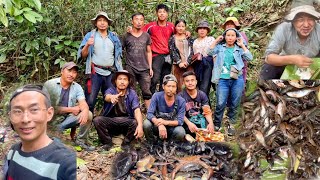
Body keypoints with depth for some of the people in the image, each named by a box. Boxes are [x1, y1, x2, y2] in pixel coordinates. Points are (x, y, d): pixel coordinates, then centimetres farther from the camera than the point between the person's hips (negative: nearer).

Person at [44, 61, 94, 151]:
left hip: (68, 118, 5)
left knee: (88, 115, -18)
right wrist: (71, 109, -14)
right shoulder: (50, 84, -11)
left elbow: (83, 103, -12)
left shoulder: (77, 87, 1)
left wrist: (85, 110, -37)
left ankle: (81, 141, 2)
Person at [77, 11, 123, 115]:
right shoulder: (90, 35, 6)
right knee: (90, 100, -7)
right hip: (95, 72, -3)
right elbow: (83, 55, 0)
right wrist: (87, 45, -18)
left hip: (111, 73, 3)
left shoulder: (114, 37, 15)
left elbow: (118, 56, 17)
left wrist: (120, 71, 7)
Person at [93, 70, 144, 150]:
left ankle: (126, 143, -3)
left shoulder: (132, 93, -8)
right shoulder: (110, 90, -8)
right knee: (97, 120, -25)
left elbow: (137, 110, -20)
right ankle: (107, 142, -3)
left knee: (136, 123, -30)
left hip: (127, 122, 0)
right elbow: (107, 97, -32)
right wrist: (112, 97, -59)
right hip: (110, 121, 1)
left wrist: (140, 125, -39)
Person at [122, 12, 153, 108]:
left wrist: (150, 67, 9)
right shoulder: (126, 36, 4)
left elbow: (149, 52, 15)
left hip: (144, 69, 2)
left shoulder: (146, 36, 12)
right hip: (130, 69, -2)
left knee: (147, 92, 0)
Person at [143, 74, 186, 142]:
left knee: (181, 132, -32)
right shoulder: (156, 96, -13)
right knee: (146, 124, -30)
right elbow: (149, 113, -20)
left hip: (172, 127, 0)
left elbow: (180, 121, -18)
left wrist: (166, 122, -38)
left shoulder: (181, 101, -12)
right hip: (157, 126, 0)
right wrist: (160, 125, -40)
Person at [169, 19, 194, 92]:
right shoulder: (172, 39, 10)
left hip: (189, 64, 1)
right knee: (178, 86, -5)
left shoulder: (189, 38, 13)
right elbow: (172, 52, 1)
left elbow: (192, 51, 5)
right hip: (178, 65, -1)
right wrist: (179, 62, -11)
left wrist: (187, 62, -9)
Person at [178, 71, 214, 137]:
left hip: (200, 120, 3)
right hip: (187, 121, -3)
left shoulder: (202, 95, 1)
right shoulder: (181, 96, -8)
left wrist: (211, 123, -26)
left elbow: (207, 112, -6)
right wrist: (189, 123, -34)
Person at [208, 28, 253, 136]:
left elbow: (249, 58, 0)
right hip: (223, 79, -1)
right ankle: (216, 125, 6)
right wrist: (216, 41, 3)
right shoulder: (220, 47, 12)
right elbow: (210, 52, -2)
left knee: (234, 104, 7)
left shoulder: (239, 49, 12)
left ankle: (231, 125, 19)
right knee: (220, 104, -8)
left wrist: (242, 45, 3)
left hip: (237, 79, 1)